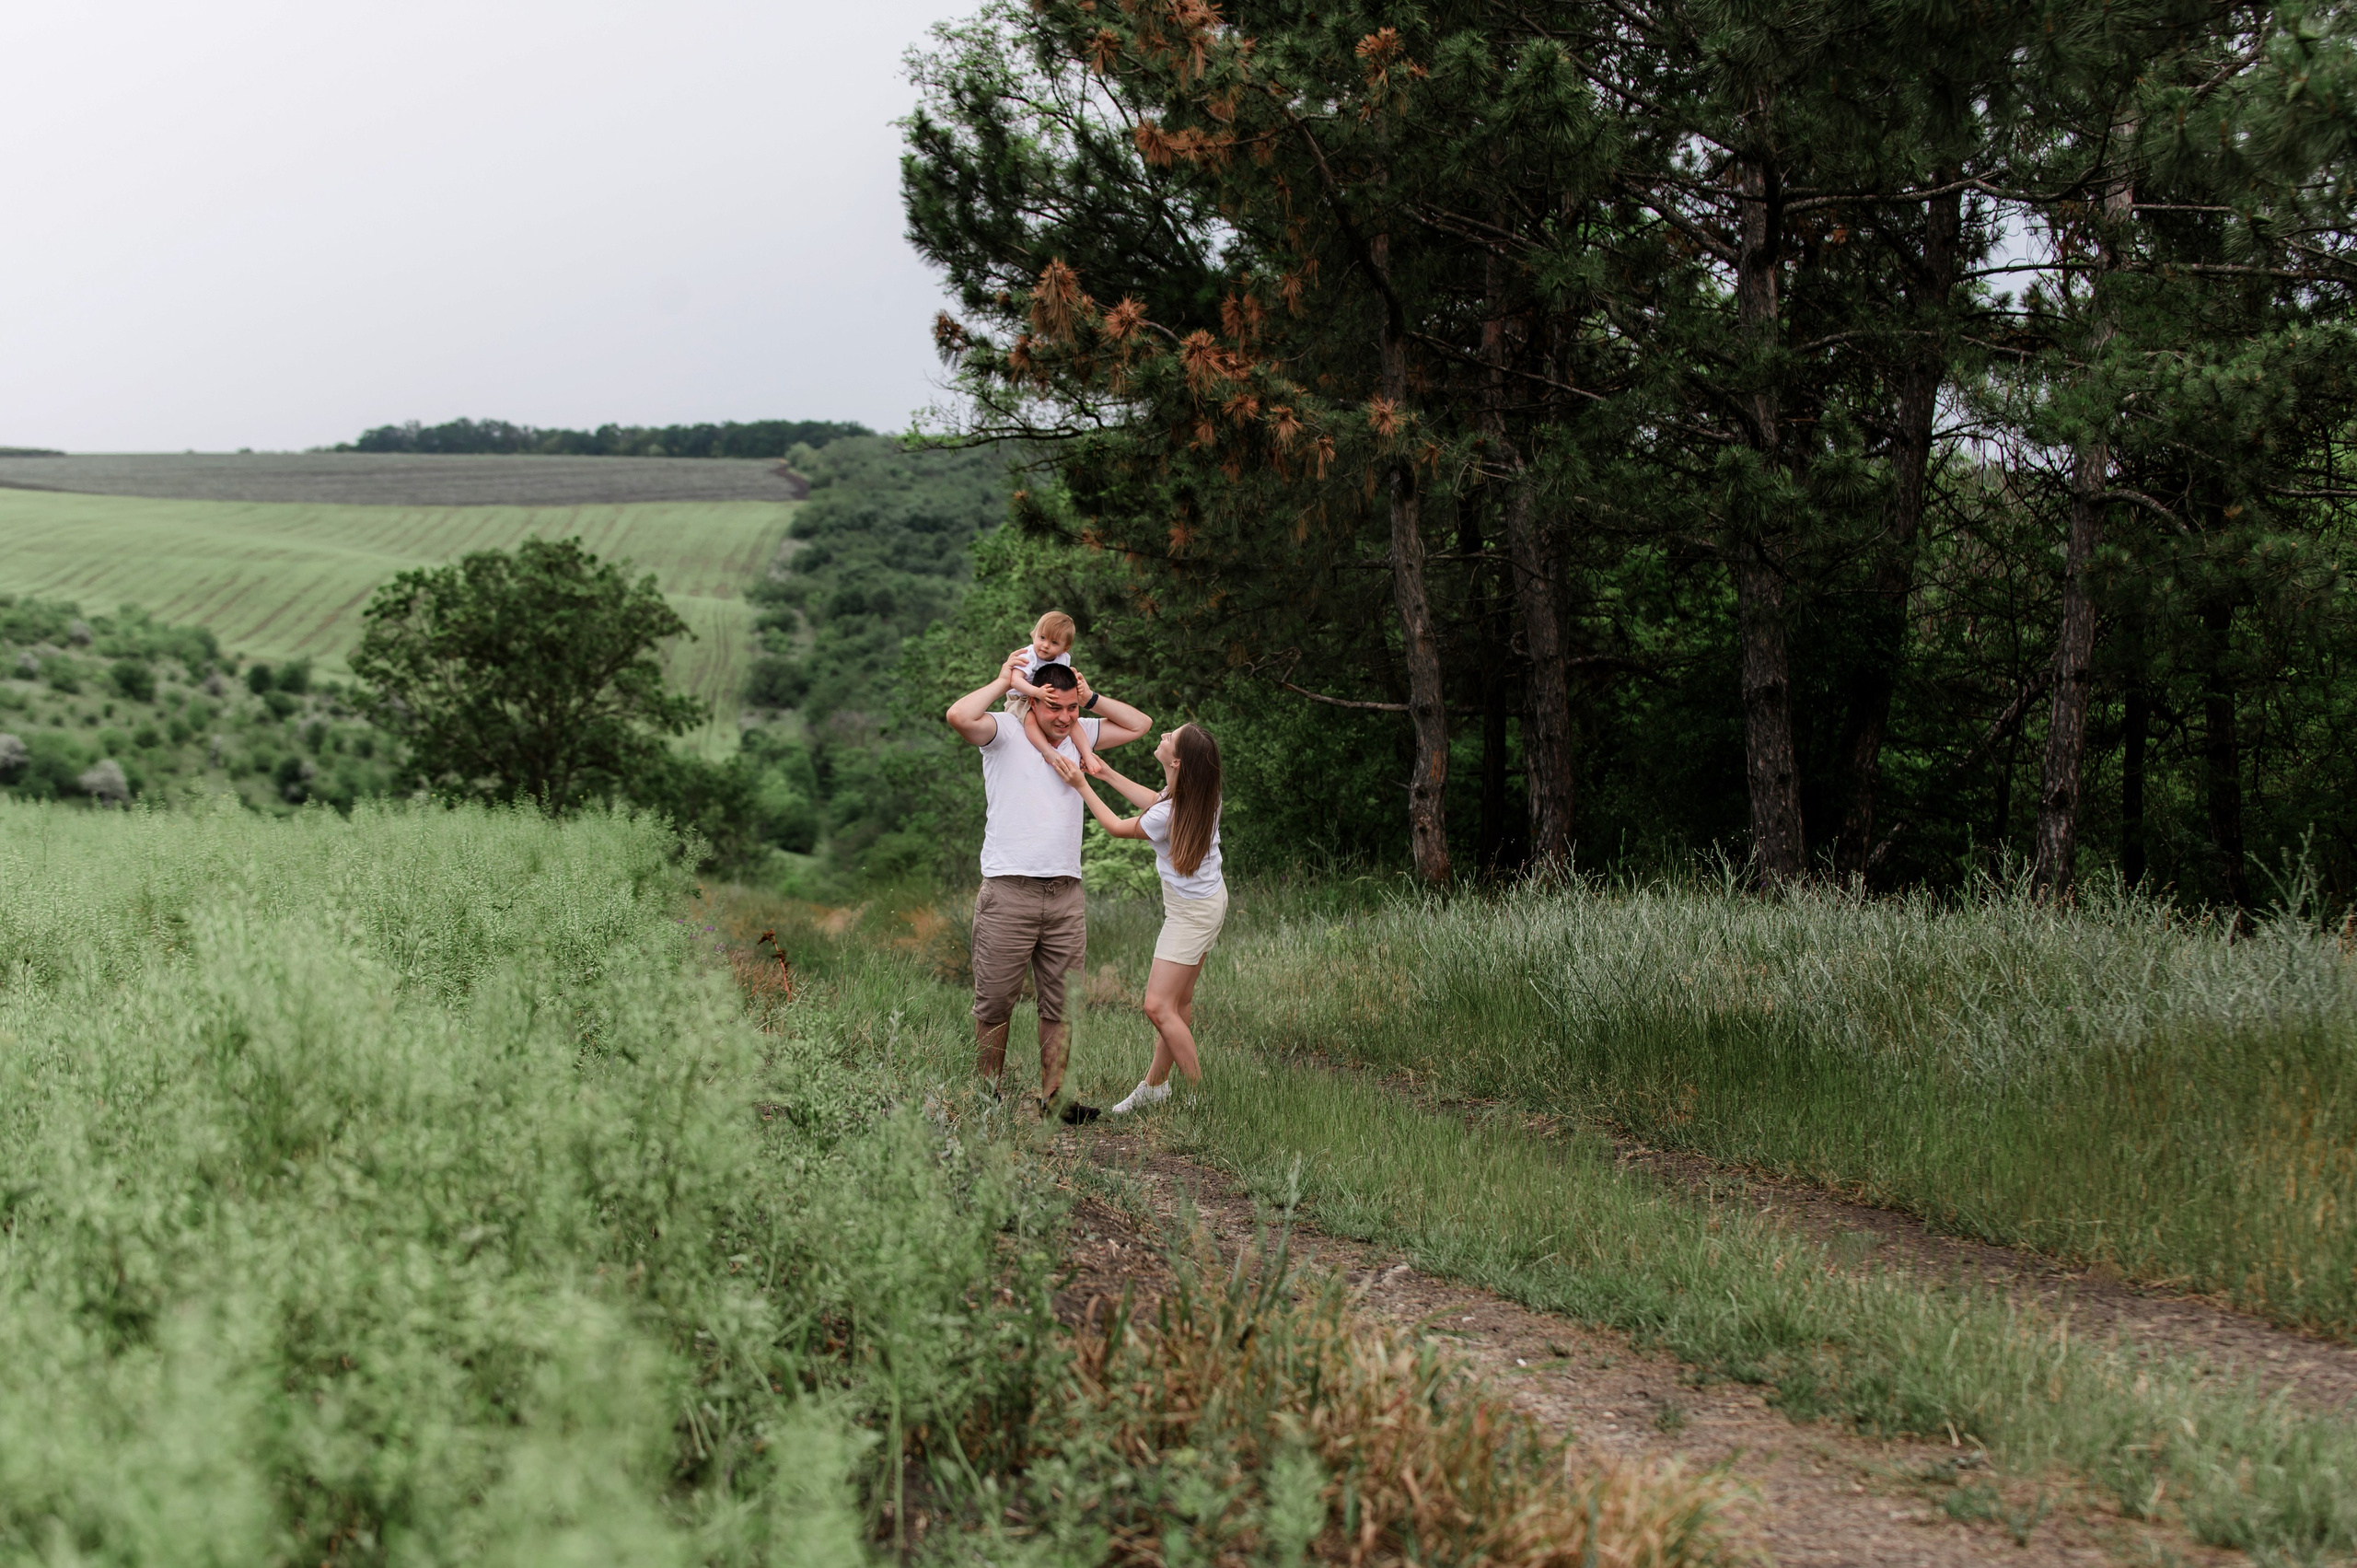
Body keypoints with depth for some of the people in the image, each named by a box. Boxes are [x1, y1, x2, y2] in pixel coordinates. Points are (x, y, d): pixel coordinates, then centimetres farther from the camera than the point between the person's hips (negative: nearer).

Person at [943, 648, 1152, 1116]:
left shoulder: (1079, 734, 17)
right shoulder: (1005, 732, 1)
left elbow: (1139, 724, 24)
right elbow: (959, 716, -18)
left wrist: (1091, 698, 13)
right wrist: (1003, 682, -4)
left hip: (1066, 896, 5)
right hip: (1009, 894, -5)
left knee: (1061, 1004, 5)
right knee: (995, 1003, -1)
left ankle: (1054, 1095, 11)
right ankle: (987, 1093, 10)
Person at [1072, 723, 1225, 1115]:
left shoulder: (1170, 815, -29)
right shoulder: (1197, 795, -5)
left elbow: (1116, 827, -10)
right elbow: (1156, 802, 18)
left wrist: (1081, 785, -6)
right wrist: (1107, 774, 20)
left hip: (1192, 912, -9)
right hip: (1204, 902, 9)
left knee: (1158, 1007, -9)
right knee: (1178, 1001, 15)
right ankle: (1155, 1085, 23)